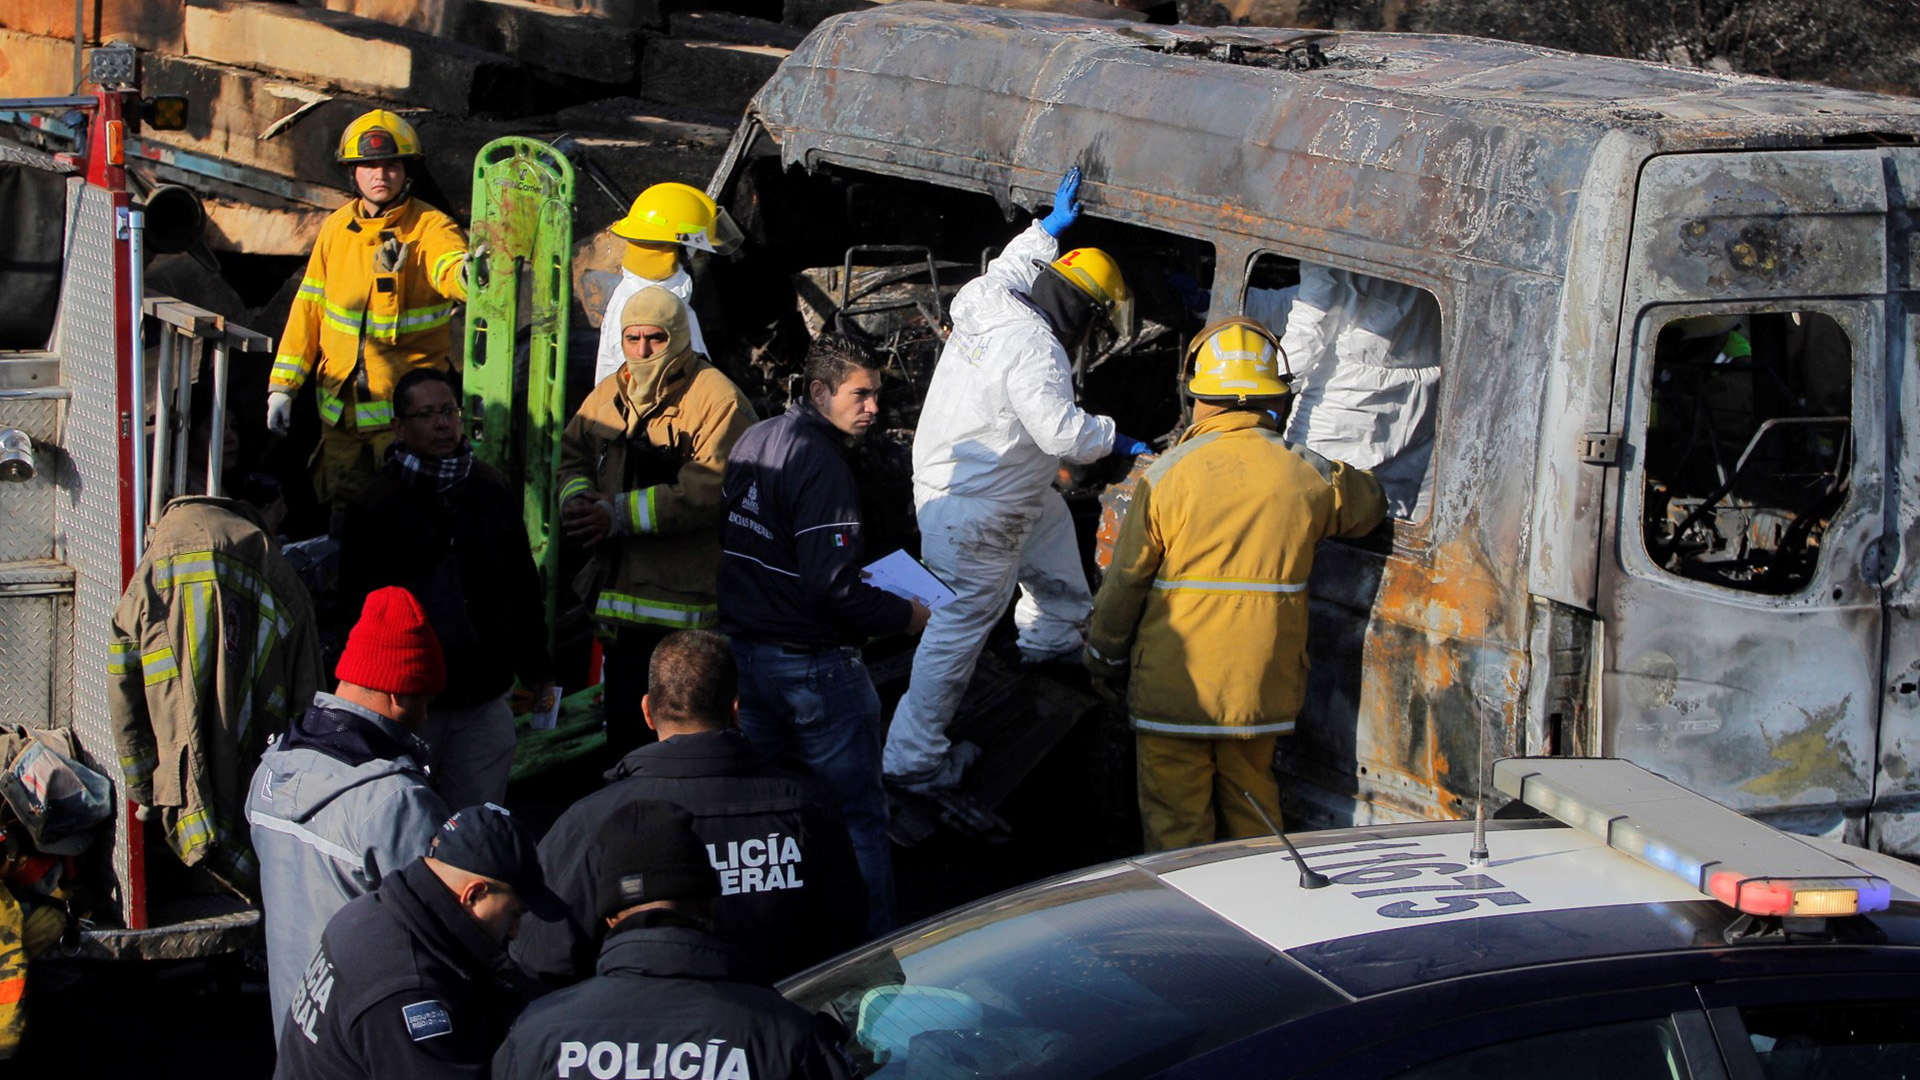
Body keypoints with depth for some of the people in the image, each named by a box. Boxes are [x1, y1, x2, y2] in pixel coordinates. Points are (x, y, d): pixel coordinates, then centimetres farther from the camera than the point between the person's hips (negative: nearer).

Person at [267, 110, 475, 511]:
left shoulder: (429, 228, -9)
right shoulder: (337, 229, 5)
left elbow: (449, 269, -31)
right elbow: (310, 306, 10)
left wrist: (467, 272, -57)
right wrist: (283, 384, 6)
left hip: (406, 406, -4)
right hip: (340, 407, 5)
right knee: (339, 508, 12)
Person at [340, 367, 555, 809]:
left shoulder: (491, 490, 9)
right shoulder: (375, 506, -5)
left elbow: (523, 586, 16)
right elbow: (357, 603, -5)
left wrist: (536, 668, 17)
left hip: (483, 699, 3)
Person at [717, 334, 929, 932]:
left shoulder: (753, 441, 8)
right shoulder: (821, 465, -20)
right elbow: (831, 588, -25)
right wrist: (904, 614, -11)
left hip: (743, 652, 9)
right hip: (811, 660, -9)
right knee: (858, 816, 0)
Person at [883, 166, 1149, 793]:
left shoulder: (984, 297, 1)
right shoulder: (1034, 347, -25)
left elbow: (1009, 267, 26)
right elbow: (1062, 430, -26)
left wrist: (1049, 226, 34)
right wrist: (1114, 440, -8)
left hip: (946, 476, 10)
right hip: (976, 512, -10)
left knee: (1051, 518, 32)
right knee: (963, 622, -3)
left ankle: (1050, 635, 48)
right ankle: (914, 758, 2)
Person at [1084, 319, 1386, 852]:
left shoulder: (1168, 475, -11)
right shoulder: (1308, 476, -4)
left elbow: (1126, 580, -4)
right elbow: (1368, 506, 19)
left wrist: (1105, 656, 10)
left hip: (1174, 686, -3)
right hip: (1263, 685, 3)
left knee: (1175, 821, 6)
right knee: (1252, 805, 19)